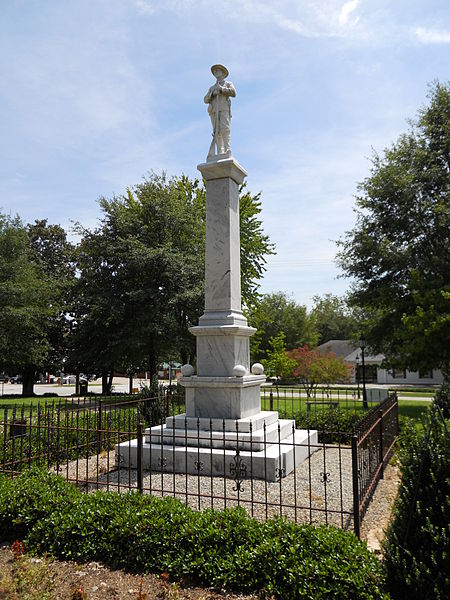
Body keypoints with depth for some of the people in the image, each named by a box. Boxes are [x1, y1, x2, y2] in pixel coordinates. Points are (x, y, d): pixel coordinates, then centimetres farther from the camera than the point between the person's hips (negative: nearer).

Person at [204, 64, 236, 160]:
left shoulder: (228, 84, 21)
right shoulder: (212, 88, 31)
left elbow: (233, 93, -1)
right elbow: (206, 100, 16)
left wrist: (221, 88, -4)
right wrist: (212, 94, -2)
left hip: (224, 109, -4)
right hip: (214, 111, 4)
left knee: (224, 128, -21)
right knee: (217, 131, -9)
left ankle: (227, 150, -30)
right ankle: (220, 153, -17)